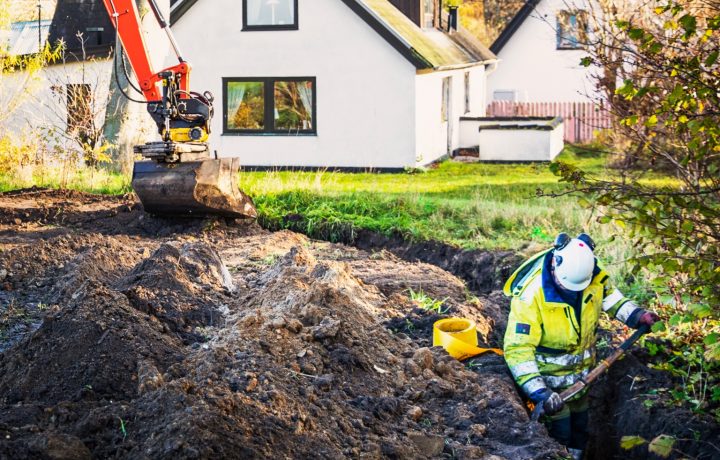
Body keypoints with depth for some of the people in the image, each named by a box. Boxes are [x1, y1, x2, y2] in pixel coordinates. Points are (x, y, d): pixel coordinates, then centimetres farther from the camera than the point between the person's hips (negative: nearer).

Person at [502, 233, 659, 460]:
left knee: (580, 422, 25)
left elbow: (609, 295, 5)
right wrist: (539, 392, -45)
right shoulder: (531, 295, -37)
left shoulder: (592, 275, -20)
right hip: (550, 376, -5)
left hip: (582, 369, 5)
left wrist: (635, 315, -11)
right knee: (560, 432, 5)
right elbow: (518, 349, -37)